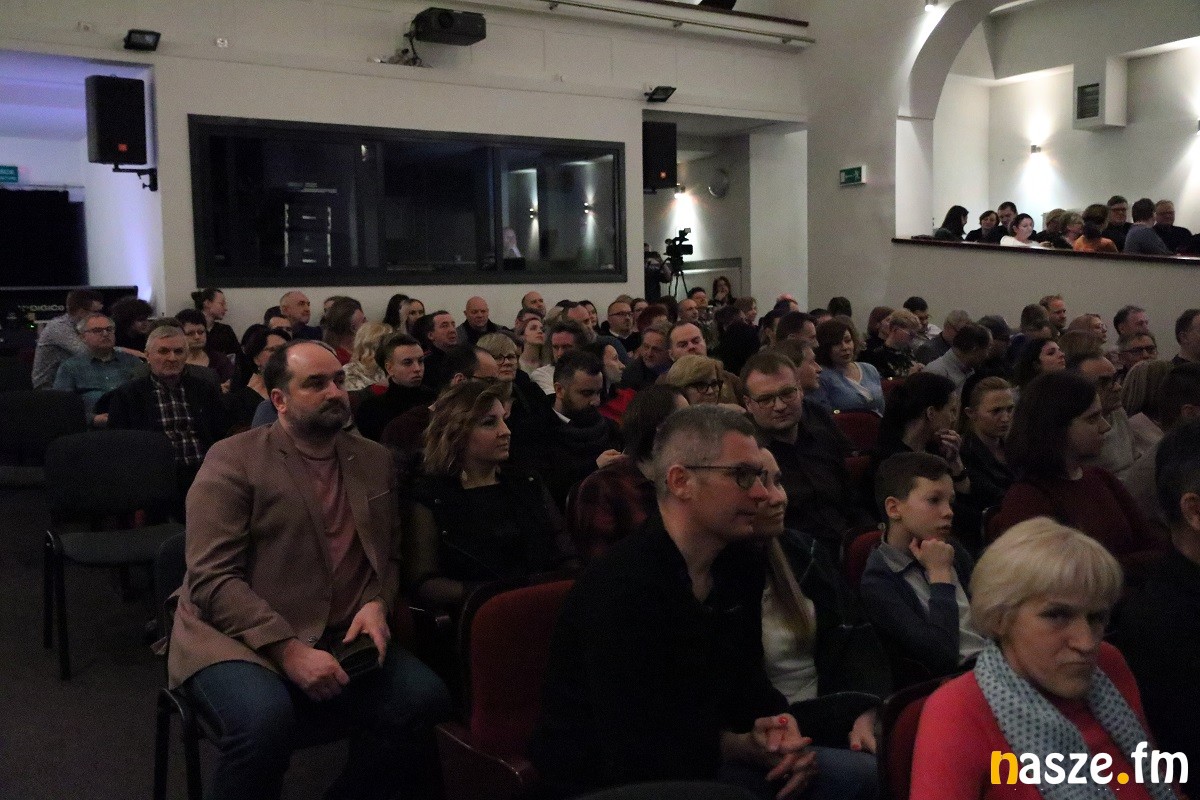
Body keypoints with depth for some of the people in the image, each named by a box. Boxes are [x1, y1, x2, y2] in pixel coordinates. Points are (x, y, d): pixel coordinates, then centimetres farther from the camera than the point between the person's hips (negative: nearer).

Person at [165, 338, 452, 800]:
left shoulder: (375, 460, 13)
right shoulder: (233, 460, -4)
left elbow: (389, 556, 18)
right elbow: (212, 579, -11)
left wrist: (376, 605, -5)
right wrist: (288, 649, -21)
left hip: (341, 641, 5)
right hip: (241, 639, -4)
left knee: (425, 700, -21)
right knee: (265, 720, -35)